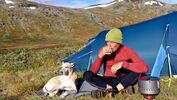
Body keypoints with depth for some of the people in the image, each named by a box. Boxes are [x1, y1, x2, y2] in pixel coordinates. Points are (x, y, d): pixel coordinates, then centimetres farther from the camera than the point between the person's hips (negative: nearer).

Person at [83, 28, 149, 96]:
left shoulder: (127, 51, -17)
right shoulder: (103, 50, -11)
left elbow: (145, 68, -29)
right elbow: (94, 71, -16)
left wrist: (122, 64, -37)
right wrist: (100, 55, -31)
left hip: (122, 81, -2)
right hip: (107, 81, 2)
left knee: (136, 69, -30)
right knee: (87, 74, -25)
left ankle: (114, 90, -22)